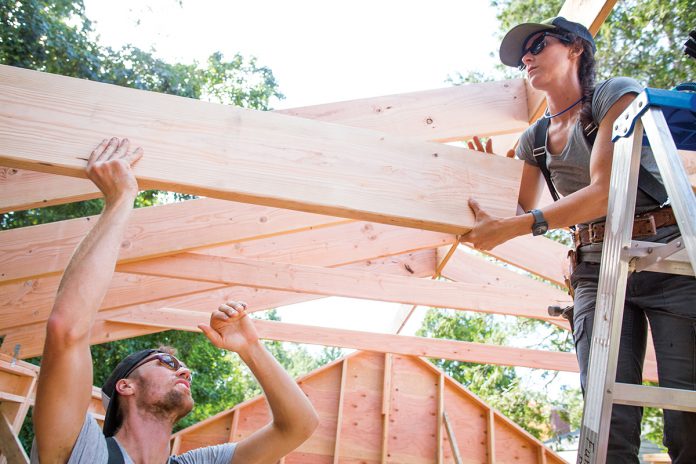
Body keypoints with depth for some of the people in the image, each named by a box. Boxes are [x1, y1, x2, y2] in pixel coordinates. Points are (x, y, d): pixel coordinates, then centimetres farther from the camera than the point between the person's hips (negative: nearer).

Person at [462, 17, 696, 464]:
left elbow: (606, 189, -17)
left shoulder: (617, 92, -3)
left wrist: (513, 227, -24)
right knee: (608, 427, -7)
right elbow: (523, 214, 12)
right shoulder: (534, 139, 13)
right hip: (598, 271, 4)